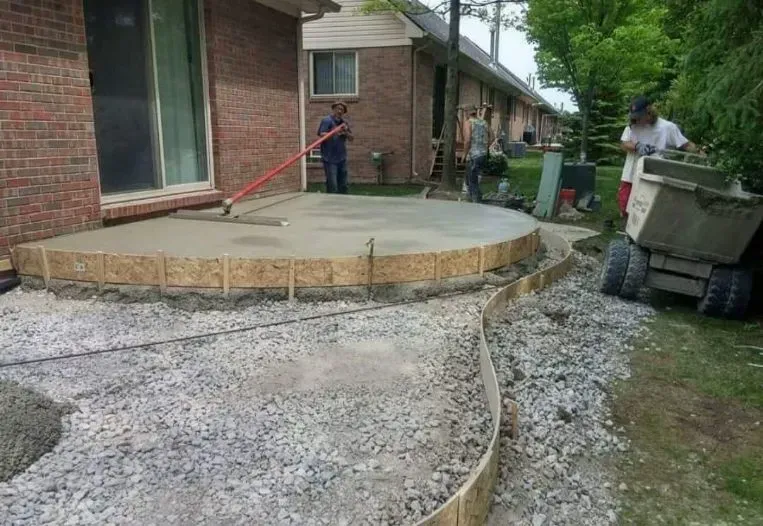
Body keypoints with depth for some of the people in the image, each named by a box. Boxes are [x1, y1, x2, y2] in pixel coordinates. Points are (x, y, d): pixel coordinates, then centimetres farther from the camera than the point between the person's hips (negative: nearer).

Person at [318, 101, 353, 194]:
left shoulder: (344, 123, 16)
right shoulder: (327, 120, -4)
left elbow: (351, 138, 15)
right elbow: (322, 134, -16)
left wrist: (346, 132, -7)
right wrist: (334, 133, -30)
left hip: (342, 158, 7)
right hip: (330, 159, -7)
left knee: (345, 185, 11)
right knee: (332, 186, -9)